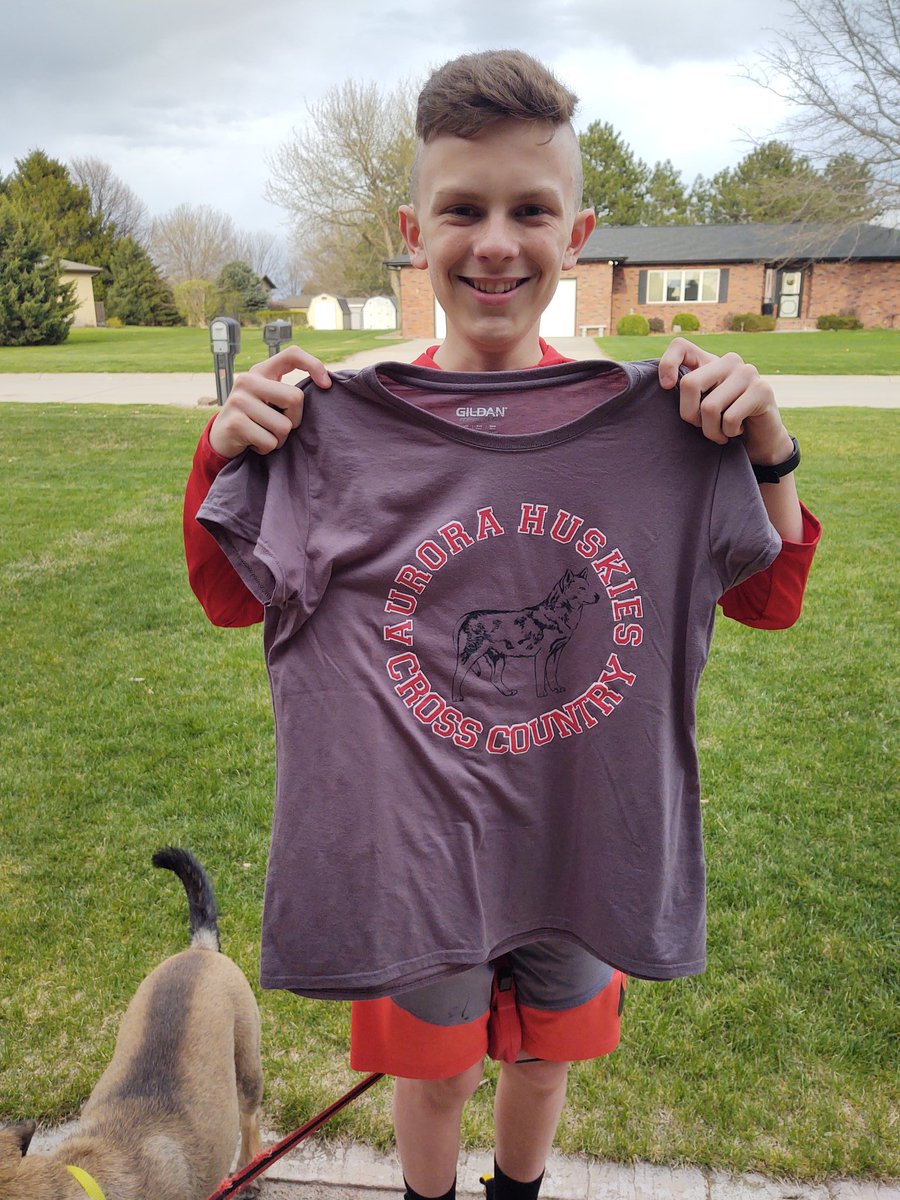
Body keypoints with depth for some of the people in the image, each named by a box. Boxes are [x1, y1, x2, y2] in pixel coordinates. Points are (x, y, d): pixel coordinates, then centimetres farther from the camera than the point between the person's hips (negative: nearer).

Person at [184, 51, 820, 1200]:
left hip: (588, 833, 2)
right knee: (432, 1067, 21)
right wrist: (224, 450, -18)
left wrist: (766, 447, -17)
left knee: (545, 1056, 26)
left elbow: (770, 599, -2)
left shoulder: (646, 416, -8)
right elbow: (233, 599, -2)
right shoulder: (344, 421, -11)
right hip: (416, 837, -1)